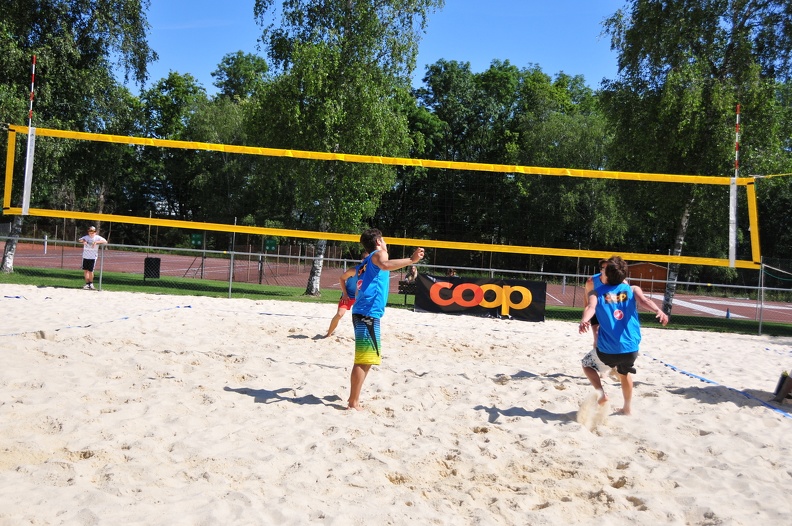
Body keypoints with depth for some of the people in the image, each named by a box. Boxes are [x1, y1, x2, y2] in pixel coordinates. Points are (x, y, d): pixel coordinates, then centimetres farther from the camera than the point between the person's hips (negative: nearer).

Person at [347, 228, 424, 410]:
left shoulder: (365, 261, 24)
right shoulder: (378, 254, -1)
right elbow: (385, 265, -27)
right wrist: (411, 259, -35)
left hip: (361, 312, 10)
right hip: (368, 313, -10)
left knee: (362, 359, 19)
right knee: (364, 360, -10)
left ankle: (353, 398, 27)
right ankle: (353, 403, -10)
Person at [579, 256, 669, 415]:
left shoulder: (596, 293, 3)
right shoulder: (632, 289, 7)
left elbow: (591, 307, -17)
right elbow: (644, 300, -14)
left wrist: (584, 320, -36)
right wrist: (659, 311, -31)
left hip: (608, 350, -2)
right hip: (631, 348, 3)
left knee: (587, 364, 27)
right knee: (624, 373, 34)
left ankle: (601, 393, 7)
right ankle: (627, 408, 42)